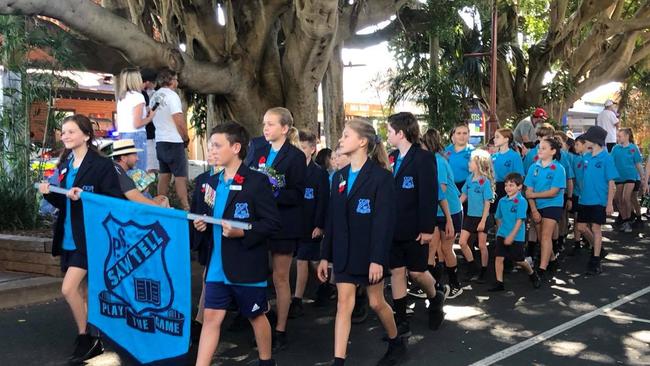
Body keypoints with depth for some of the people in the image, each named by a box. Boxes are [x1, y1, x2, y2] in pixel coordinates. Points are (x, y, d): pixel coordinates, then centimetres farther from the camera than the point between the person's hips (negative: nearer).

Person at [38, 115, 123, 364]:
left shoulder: (102, 165, -11)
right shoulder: (64, 165, 11)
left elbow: (114, 201, -15)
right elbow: (62, 203, 15)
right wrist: (49, 193, -5)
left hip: (89, 239, -8)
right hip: (68, 238, 8)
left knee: (68, 289, -12)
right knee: (80, 292, 12)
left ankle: (84, 338, 7)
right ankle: (91, 341, 24)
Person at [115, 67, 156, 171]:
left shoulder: (121, 98, 15)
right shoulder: (138, 96, -8)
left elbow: (117, 123, 17)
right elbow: (137, 124, -15)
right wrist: (150, 117, 0)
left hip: (122, 136, 8)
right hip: (136, 136, -8)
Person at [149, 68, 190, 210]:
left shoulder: (154, 97, 10)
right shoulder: (171, 95, -14)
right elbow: (179, 120, -19)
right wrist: (186, 138, -6)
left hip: (160, 141, 8)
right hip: (174, 141, -8)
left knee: (164, 174, 12)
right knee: (180, 176, -6)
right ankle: (185, 208, -7)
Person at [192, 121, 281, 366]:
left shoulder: (256, 181, -13)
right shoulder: (212, 183, 9)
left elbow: (272, 223, -15)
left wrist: (242, 232, -26)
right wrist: (200, 224, -1)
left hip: (247, 266, -5)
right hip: (217, 266, 5)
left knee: (256, 317, 13)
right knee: (211, 317, 4)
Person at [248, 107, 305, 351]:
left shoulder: (295, 156, -7)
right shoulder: (259, 152, 10)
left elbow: (297, 195, -12)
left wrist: (272, 194, -24)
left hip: (284, 225, -5)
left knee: (280, 278, 4)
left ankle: (280, 331, 14)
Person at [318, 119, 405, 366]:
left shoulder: (381, 176, -11)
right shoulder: (340, 176, 7)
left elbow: (384, 222, -16)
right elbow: (332, 220, 9)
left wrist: (377, 259, -20)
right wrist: (325, 256, 8)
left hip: (369, 252, -5)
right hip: (344, 253, 5)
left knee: (376, 302, 10)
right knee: (344, 304, 1)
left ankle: (397, 344, 35)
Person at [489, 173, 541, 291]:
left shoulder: (521, 201, -13)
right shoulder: (502, 201, 4)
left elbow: (520, 220, -17)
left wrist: (511, 236, -21)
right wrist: (500, 231, 14)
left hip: (516, 237, -5)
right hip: (502, 235, 5)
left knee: (519, 260, 7)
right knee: (498, 257, -3)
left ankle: (532, 274, 35)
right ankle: (499, 283, 6)